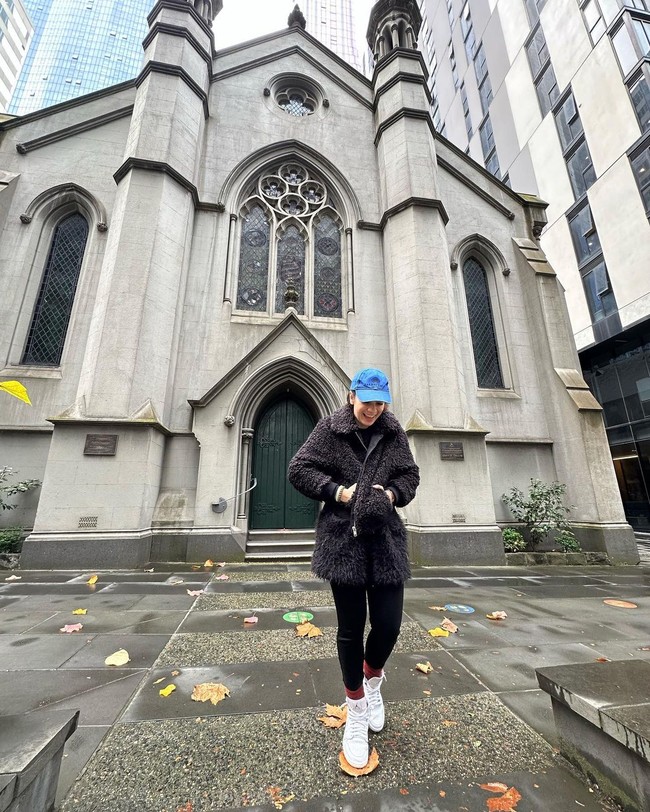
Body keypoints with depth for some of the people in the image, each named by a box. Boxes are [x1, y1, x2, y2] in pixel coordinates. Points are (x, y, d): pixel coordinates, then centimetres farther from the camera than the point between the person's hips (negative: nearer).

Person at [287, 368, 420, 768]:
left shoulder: (394, 432, 6)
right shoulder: (330, 428, -4)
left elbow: (411, 475, 11)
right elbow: (299, 469, -4)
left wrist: (392, 493, -9)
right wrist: (338, 491, -15)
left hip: (386, 539, 3)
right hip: (344, 540, -2)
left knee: (388, 625, 4)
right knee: (351, 628, 10)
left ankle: (373, 678, 40)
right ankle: (357, 709, 36)